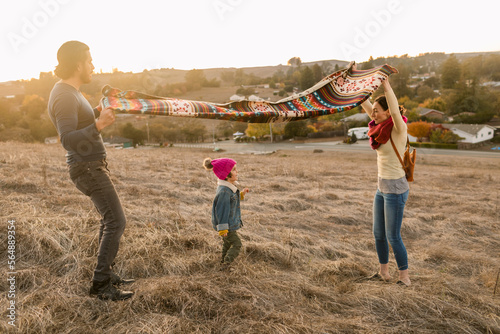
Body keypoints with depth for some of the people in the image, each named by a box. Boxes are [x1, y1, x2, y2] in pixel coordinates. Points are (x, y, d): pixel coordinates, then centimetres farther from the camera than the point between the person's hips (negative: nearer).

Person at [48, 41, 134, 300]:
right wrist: (98, 125, -40)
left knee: (109, 220, 15)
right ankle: (100, 284, -3)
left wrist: (100, 112, 17)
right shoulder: (64, 97, -19)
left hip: (93, 165, 10)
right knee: (116, 222, -11)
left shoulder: (70, 92, 12)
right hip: (88, 168, -10)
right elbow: (68, 140, -28)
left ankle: (106, 274, 24)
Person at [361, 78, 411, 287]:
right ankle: (384, 272, 31)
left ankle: (405, 278, 19)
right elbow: (364, 104, 9)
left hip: (395, 189, -8)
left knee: (393, 237, 2)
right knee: (378, 234, 15)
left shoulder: (399, 129, -14)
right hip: (382, 188, 8)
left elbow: (395, 109, -35)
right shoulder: (383, 126, 6)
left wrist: (385, 83, -35)